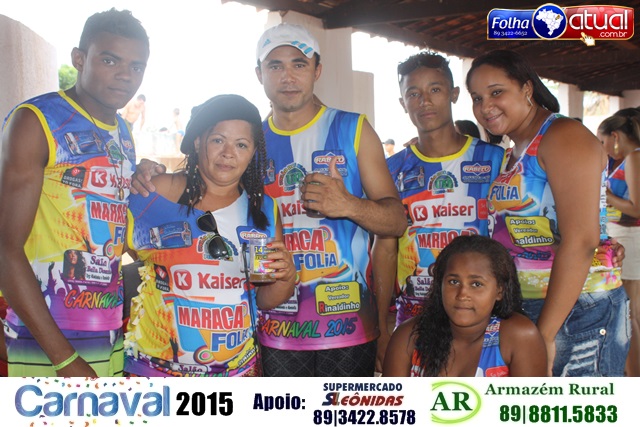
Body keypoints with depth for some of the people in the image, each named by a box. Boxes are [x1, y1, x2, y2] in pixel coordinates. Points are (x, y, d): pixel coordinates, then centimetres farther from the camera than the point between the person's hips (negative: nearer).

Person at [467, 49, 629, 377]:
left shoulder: (563, 136, -11)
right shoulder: (512, 155, 16)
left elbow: (580, 241, -20)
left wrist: (545, 332, -21)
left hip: (576, 310, -8)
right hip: (521, 310, 8)